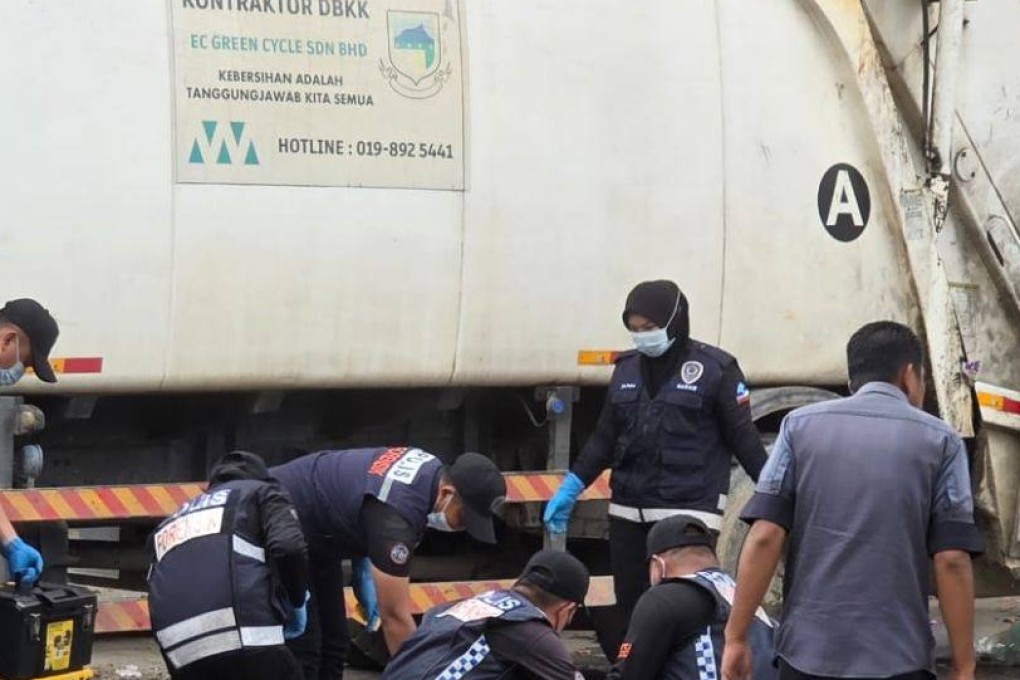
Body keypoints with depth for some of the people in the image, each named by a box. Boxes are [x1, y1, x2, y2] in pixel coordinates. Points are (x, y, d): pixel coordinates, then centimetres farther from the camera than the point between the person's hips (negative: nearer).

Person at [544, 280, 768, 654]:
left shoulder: (715, 368, -4)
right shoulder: (627, 369, 12)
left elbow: (743, 437, -2)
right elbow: (605, 438, 19)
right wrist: (571, 488, 15)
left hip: (690, 511, -6)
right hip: (629, 512, 6)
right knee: (630, 609, 7)